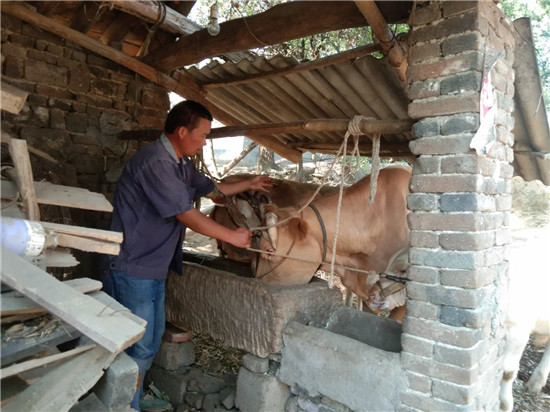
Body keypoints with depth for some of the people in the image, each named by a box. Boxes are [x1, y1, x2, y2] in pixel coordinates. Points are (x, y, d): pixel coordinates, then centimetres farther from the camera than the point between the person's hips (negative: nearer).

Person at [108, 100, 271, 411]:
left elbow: (211, 189, 23)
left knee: (152, 338, 20)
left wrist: (249, 185, 19)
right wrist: (233, 236, -14)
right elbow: (188, 216, -23)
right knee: (139, 346, 1)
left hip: (156, 267, 10)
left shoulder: (182, 163, 8)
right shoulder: (156, 162, -23)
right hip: (133, 268, -10)